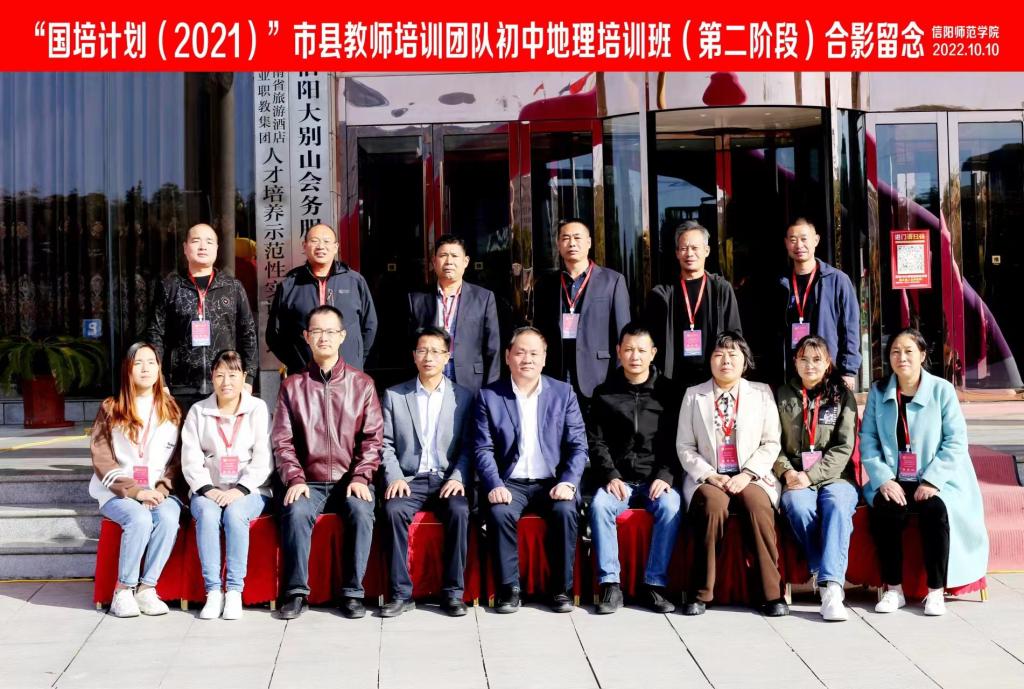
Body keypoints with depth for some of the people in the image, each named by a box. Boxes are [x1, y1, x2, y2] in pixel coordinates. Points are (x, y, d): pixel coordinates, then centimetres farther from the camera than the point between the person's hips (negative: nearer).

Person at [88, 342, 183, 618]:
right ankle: (123, 591, -18)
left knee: (168, 518, -32)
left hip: (160, 491, 1)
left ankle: (147, 588, -22)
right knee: (140, 520, -33)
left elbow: (178, 459, 7)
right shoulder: (110, 410, 8)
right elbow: (101, 460, -1)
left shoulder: (171, 410, 14)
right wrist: (135, 491, -13)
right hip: (118, 492, -1)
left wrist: (163, 488, -11)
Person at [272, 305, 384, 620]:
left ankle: (353, 592, -20)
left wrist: (361, 476, -10)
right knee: (295, 512, -30)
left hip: (350, 480, 0)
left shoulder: (362, 384, 8)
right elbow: (282, 440, 4)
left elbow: (373, 437, 3)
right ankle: (296, 592, -19)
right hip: (309, 482, 0)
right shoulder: (293, 386, 10)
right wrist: (295, 479, -10)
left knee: (361, 512, -31)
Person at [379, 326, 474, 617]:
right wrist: (394, 477, -9)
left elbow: (468, 447, 5)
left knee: (460, 511, -31)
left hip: (447, 480, 0)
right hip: (409, 480, 0)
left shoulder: (463, 396, 9)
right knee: (394, 509, -31)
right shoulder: (394, 395, 10)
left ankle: (453, 592, -21)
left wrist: (458, 477, -11)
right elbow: (386, 443, 6)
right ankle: (401, 593, -23)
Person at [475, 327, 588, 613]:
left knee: (565, 511, -29)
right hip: (511, 483, 0)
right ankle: (509, 589, -16)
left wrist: (568, 483, -14)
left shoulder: (563, 393, 6)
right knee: (499, 513, -30)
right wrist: (495, 486, -17)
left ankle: (562, 589, -15)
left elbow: (578, 445, 2)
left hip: (553, 482, 0)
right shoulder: (489, 396, 4)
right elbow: (484, 449, -1)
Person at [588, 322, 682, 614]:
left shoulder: (668, 391, 7)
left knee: (670, 505, -32)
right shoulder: (604, 393, 9)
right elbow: (596, 442, 5)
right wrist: (610, 476, -10)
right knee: (600, 506, -30)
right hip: (618, 480, 1)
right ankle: (610, 585, -23)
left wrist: (666, 476, -12)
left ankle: (655, 584, -23)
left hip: (656, 480, -1)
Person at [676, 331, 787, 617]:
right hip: (707, 479, 0)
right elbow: (684, 446, 8)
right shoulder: (693, 396, 12)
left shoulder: (762, 393, 12)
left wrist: (746, 475, -9)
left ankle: (772, 593, -25)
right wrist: (710, 476, -8)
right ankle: (700, 593, -25)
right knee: (713, 503, -34)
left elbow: (771, 444, 7)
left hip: (751, 478, 0)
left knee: (757, 503, -34)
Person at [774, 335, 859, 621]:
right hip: (795, 479, 1)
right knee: (799, 506, -33)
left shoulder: (842, 397, 10)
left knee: (837, 506, -34)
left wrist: (811, 475, -11)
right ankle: (829, 579, -24)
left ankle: (830, 587, -43)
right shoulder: (783, 396, 14)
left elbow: (844, 448, 1)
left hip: (834, 477, -1)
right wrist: (786, 471, -10)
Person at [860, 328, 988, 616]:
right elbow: (867, 441, 2)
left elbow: (956, 441, -4)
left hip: (935, 481, -1)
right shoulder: (878, 392, 7)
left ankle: (936, 591, -17)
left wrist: (931, 481, -15)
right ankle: (893, 589, -17)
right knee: (886, 510, -29)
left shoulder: (942, 390, 0)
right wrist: (884, 479, -13)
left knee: (936, 509, -32)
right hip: (893, 481, 1)